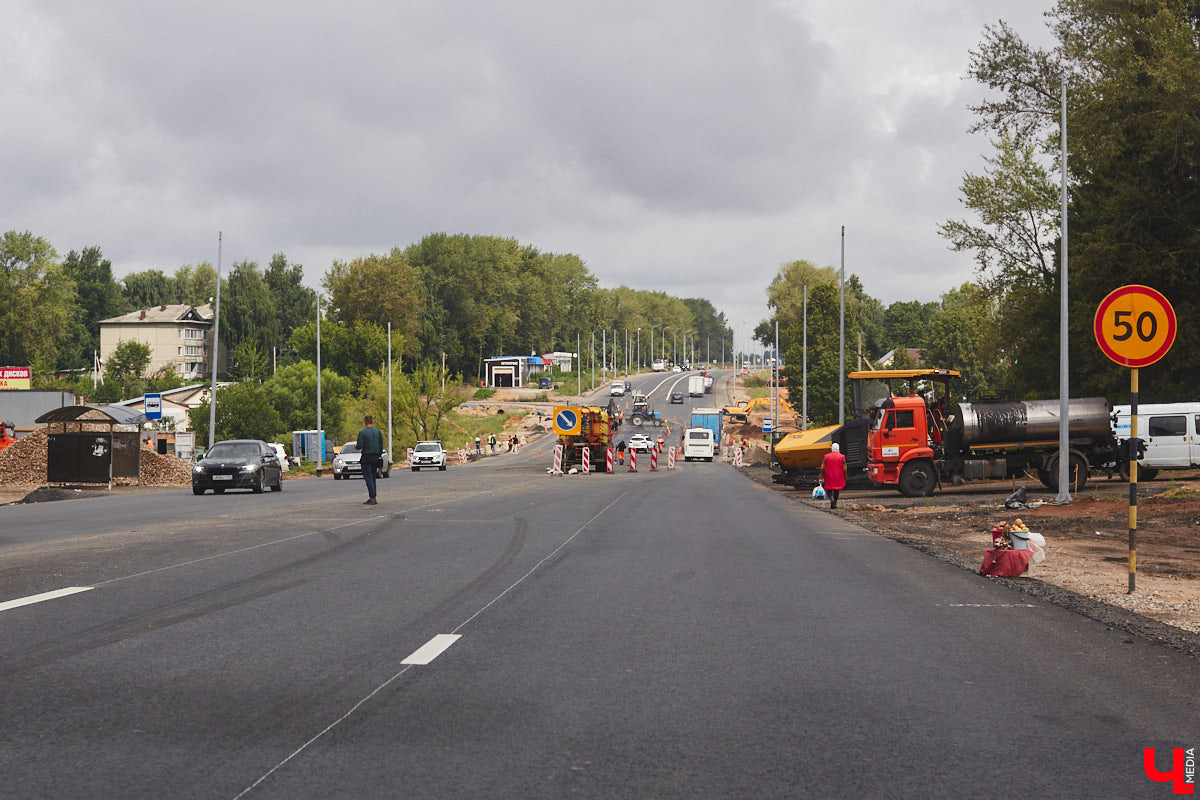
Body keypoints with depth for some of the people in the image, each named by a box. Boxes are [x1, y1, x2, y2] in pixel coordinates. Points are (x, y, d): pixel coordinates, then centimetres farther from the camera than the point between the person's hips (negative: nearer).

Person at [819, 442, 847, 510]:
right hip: (838, 478, 0)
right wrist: (845, 478, 6)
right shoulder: (842, 457, -1)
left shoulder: (826, 456, 1)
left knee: (828, 489, 9)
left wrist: (821, 478, 4)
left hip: (828, 477, 0)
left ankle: (831, 498, -20)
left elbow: (822, 468, 1)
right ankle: (834, 504, 6)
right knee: (836, 489, 8)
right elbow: (844, 469, -1)